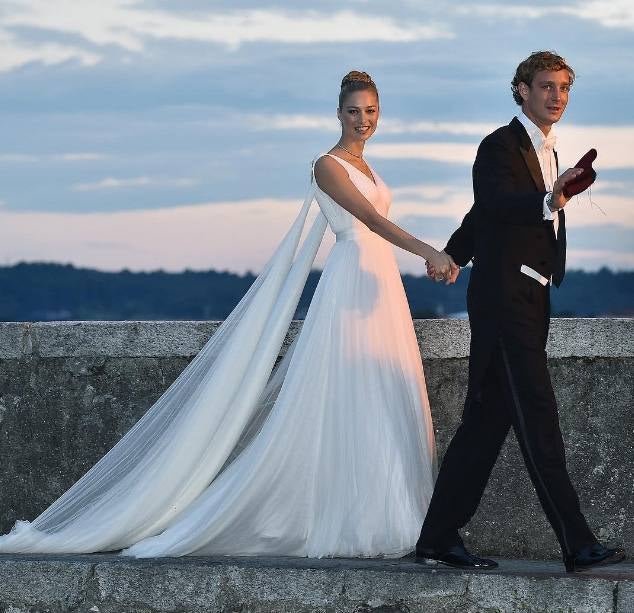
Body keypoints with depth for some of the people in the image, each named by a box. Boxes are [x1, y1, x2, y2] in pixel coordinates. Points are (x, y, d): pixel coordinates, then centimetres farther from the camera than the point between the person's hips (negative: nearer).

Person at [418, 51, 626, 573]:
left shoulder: (548, 153, 19)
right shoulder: (501, 147, -8)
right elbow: (495, 201, -30)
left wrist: (452, 256, 46)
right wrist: (549, 201, -48)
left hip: (530, 301, 9)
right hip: (504, 299, -9)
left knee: (488, 421, 8)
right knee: (539, 421, -12)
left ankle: (440, 537, 12)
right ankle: (577, 544, -16)